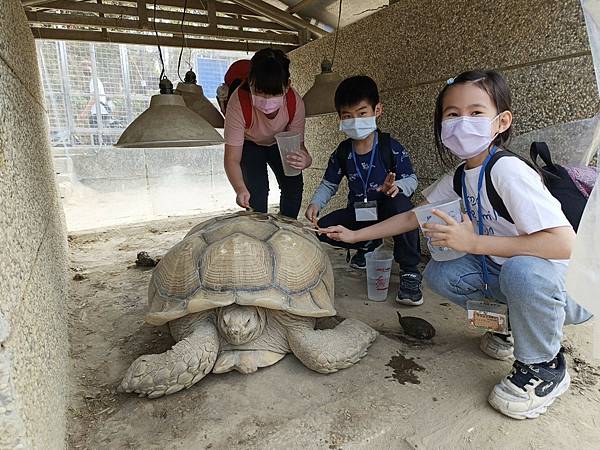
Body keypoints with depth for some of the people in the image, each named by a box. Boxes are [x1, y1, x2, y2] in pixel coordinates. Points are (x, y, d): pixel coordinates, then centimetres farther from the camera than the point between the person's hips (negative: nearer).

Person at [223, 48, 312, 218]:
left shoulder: (295, 102, -32)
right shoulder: (238, 102, -39)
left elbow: (297, 144, -23)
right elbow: (232, 158, -38)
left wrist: (305, 159, -49)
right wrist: (240, 189, -57)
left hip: (280, 143, 2)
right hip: (249, 144, -2)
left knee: (294, 185, -11)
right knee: (256, 190, -20)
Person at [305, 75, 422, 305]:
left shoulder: (391, 148, -11)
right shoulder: (342, 152, -1)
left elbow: (411, 179, -8)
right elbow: (329, 185, 7)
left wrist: (396, 186, -32)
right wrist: (315, 204, -13)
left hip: (387, 210, -3)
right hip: (358, 212, 4)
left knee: (400, 203, -39)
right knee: (322, 230, -17)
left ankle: (409, 271, -21)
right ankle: (369, 245, 12)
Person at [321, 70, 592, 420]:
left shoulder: (508, 171, -27)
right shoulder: (459, 178, -2)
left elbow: (565, 244, -33)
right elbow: (415, 216, 5)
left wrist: (473, 242, -34)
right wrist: (356, 235, 2)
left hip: (567, 286, -6)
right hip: (503, 272, 7)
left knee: (522, 270, -37)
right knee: (439, 273, -7)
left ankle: (545, 366, -7)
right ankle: (510, 323, 13)